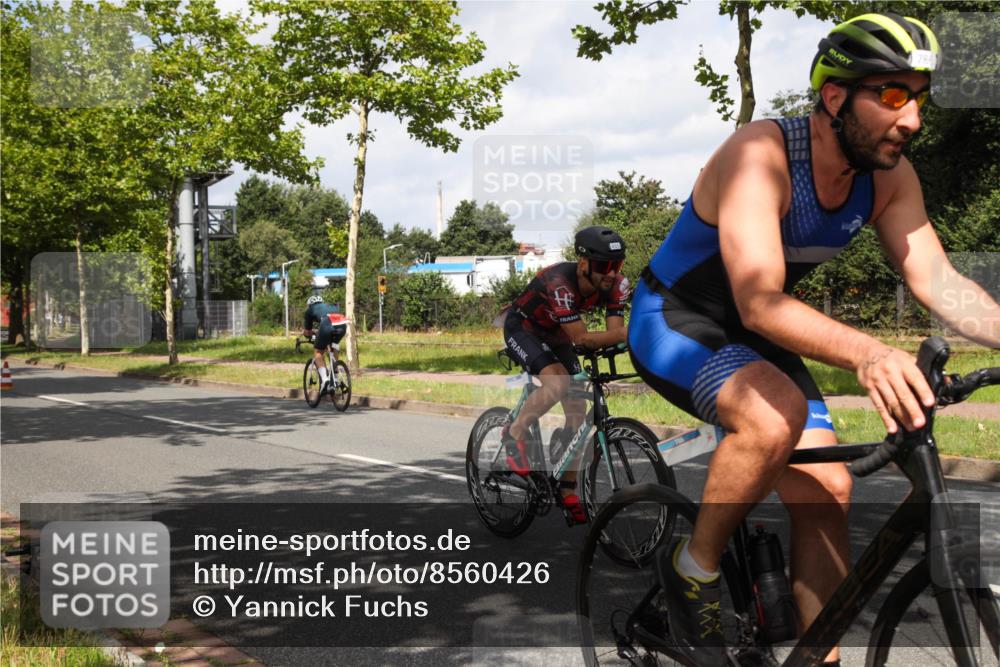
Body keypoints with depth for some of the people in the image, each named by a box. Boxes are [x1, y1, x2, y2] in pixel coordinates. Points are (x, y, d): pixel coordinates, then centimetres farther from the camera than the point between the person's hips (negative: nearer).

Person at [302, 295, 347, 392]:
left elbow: (307, 332, 32)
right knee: (333, 347, 32)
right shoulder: (332, 307, 41)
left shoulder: (310, 309, 30)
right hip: (343, 325, 4)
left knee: (318, 351, 16)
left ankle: (324, 379, -2)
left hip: (327, 325, -4)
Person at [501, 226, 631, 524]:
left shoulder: (616, 284, -20)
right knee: (559, 383, -32)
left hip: (555, 337, 6)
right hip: (522, 329, -6)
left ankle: (569, 493, 8)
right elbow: (581, 338, -39)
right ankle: (514, 433, -7)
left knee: (578, 410, -3)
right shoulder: (559, 283, -38)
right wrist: (628, 333, -49)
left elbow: (614, 331, -24)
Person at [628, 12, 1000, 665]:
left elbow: (938, 280, -13)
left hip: (752, 339, 7)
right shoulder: (761, 154, -31)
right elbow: (761, 304, -41)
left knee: (827, 492, -4)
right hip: (673, 324, -7)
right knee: (777, 414, -34)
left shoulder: (889, 176, -9)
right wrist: (867, 353, -58)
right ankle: (693, 567, -11)